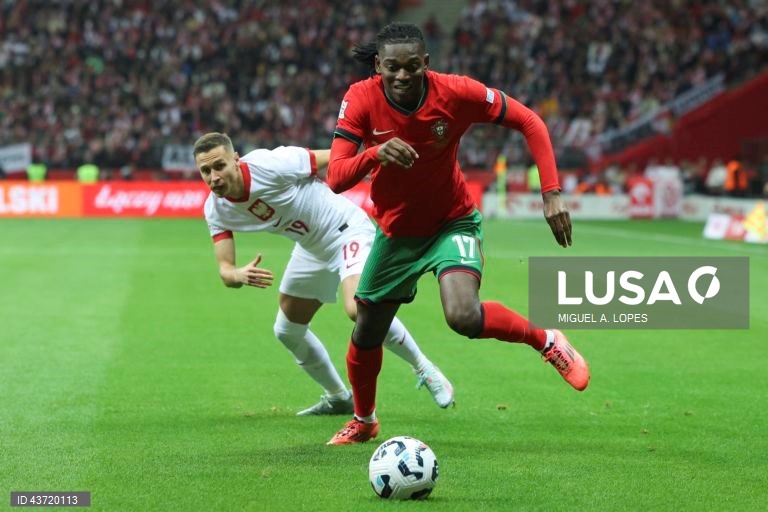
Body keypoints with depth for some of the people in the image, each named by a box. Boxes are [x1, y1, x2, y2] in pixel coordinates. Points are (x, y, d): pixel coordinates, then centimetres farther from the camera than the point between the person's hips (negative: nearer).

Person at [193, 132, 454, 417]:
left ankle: (425, 370, -8)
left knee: (358, 308, -29)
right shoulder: (216, 210, -11)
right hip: (312, 248, 8)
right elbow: (225, 270, -15)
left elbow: (337, 158, -20)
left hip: (347, 230, -8)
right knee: (287, 331, 13)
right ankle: (338, 398, 34)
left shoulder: (271, 165, -29)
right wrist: (239, 276, -39)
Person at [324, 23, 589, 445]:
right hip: (395, 231, 3)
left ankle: (547, 341, -3)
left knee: (463, 316, -30)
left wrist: (551, 193, -21)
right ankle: (363, 420, 43)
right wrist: (374, 154, -46)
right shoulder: (361, 99, -21)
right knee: (366, 335, 14)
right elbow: (335, 179, -26)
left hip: (452, 223, -3)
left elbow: (528, 122, -12)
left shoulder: (456, 93, -23)